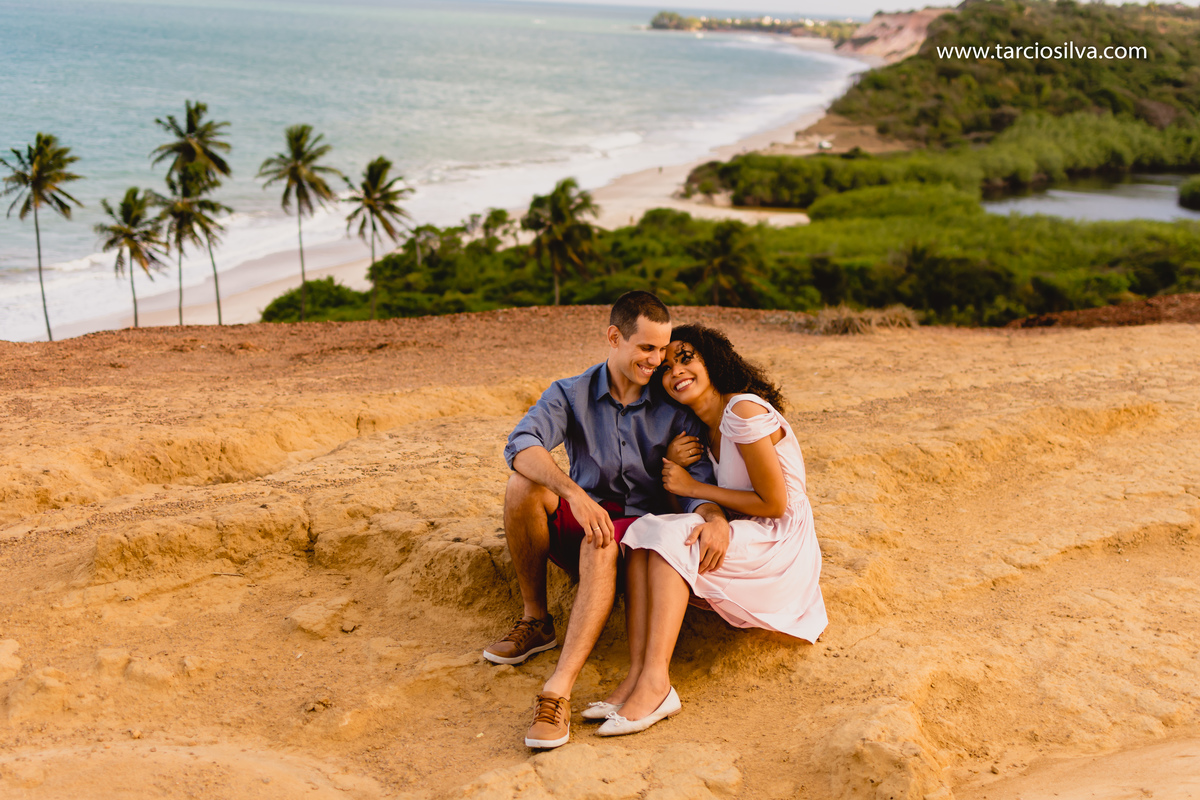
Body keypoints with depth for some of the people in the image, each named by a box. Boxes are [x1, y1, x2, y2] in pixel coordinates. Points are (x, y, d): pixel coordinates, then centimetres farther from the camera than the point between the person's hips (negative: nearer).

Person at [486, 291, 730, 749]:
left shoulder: (675, 410, -1)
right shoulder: (570, 395, -2)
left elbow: (696, 481, -10)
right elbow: (521, 446, -21)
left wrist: (715, 518, -35)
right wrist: (574, 494, -39)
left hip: (640, 527, -2)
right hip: (579, 522, 2)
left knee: (600, 547, -37)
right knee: (523, 485, -27)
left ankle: (558, 692, -48)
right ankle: (536, 622, -13)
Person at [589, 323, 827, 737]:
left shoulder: (745, 412, -15)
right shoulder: (705, 428, 13)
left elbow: (774, 504, -16)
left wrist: (692, 487, -11)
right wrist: (675, 462, -2)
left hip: (781, 545, -8)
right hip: (743, 538, 8)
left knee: (670, 538, -27)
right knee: (644, 533, -14)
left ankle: (655, 683, -34)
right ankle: (637, 674, -27)